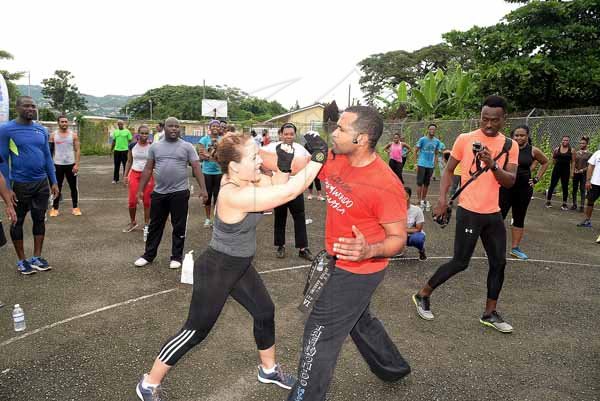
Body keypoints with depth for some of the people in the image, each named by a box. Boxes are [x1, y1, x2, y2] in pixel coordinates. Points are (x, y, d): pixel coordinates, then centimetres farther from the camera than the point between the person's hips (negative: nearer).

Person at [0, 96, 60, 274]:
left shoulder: (42, 130, 6)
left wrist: (54, 182, 7)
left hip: (41, 183, 5)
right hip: (19, 184, -4)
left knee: (39, 219, 10)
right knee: (18, 221, 8)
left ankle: (37, 257, 23)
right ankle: (21, 260, 21)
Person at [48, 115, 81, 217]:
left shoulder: (73, 135, 1)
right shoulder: (53, 135, 3)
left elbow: (77, 150, -1)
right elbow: (50, 150, 6)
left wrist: (77, 164, -10)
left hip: (71, 164, 0)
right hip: (57, 165, 0)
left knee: (73, 187, 6)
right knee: (57, 187, 6)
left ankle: (75, 207, 16)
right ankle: (55, 208, 14)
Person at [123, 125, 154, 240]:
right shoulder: (132, 146, 1)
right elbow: (129, 161, 9)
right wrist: (125, 175, 6)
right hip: (134, 174, 2)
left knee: (147, 202, 3)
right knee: (132, 201, 2)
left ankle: (146, 225, 17)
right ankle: (133, 222, 26)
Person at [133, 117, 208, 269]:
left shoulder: (187, 146, -2)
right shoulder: (155, 146, 7)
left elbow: (196, 168, -7)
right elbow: (148, 169, 9)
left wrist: (202, 188, -17)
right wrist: (140, 190, 6)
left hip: (179, 192, -3)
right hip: (159, 193, 3)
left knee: (179, 226, 7)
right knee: (155, 225, 14)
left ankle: (177, 257, 20)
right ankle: (148, 255, 27)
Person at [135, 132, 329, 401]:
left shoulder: (244, 178, -8)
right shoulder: (235, 195, -34)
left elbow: (277, 187, 3)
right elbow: (290, 192, -35)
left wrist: (283, 166, -17)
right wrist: (319, 157, -28)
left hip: (240, 267, 9)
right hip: (215, 271, -9)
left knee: (265, 312, 19)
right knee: (196, 332, 6)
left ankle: (268, 370, 43)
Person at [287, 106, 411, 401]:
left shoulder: (386, 186, -29)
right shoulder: (334, 159, -8)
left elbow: (399, 238, -21)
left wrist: (369, 250, -41)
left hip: (358, 271, -8)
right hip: (337, 261, 9)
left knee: (320, 334, 1)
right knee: (358, 320, 29)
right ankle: (393, 367, 54)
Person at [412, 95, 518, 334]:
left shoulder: (510, 146, 4)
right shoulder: (465, 139, -5)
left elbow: (510, 182, -4)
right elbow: (449, 170, 2)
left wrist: (493, 165, -22)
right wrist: (442, 199, -10)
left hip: (493, 214, 5)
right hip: (469, 212, -5)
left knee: (498, 263, 9)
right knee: (460, 263, -3)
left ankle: (490, 313, 25)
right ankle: (423, 295, 15)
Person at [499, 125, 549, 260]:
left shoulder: (533, 151, 1)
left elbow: (545, 162, 18)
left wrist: (537, 179, 10)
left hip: (524, 189, 3)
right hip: (506, 187, -3)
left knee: (519, 219, 12)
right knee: (499, 217, -4)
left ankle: (515, 248, 23)